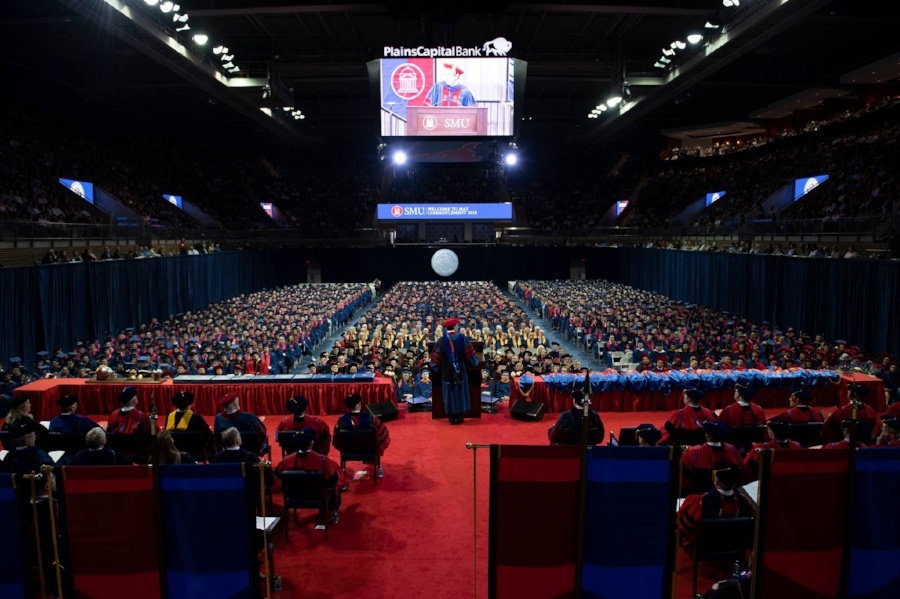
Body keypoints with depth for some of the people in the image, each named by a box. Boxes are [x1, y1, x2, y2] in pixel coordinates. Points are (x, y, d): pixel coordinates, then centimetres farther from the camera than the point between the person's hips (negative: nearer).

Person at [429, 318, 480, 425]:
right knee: (460, 393, 10)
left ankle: (452, 417, 10)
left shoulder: (442, 340, -7)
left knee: (450, 394, 7)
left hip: (447, 373, 0)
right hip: (460, 372, 1)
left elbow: (436, 357, -3)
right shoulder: (462, 338, -6)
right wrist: (475, 361, 18)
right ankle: (459, 417, 14)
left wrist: (431, 365, 15)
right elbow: (470, 353, 0)